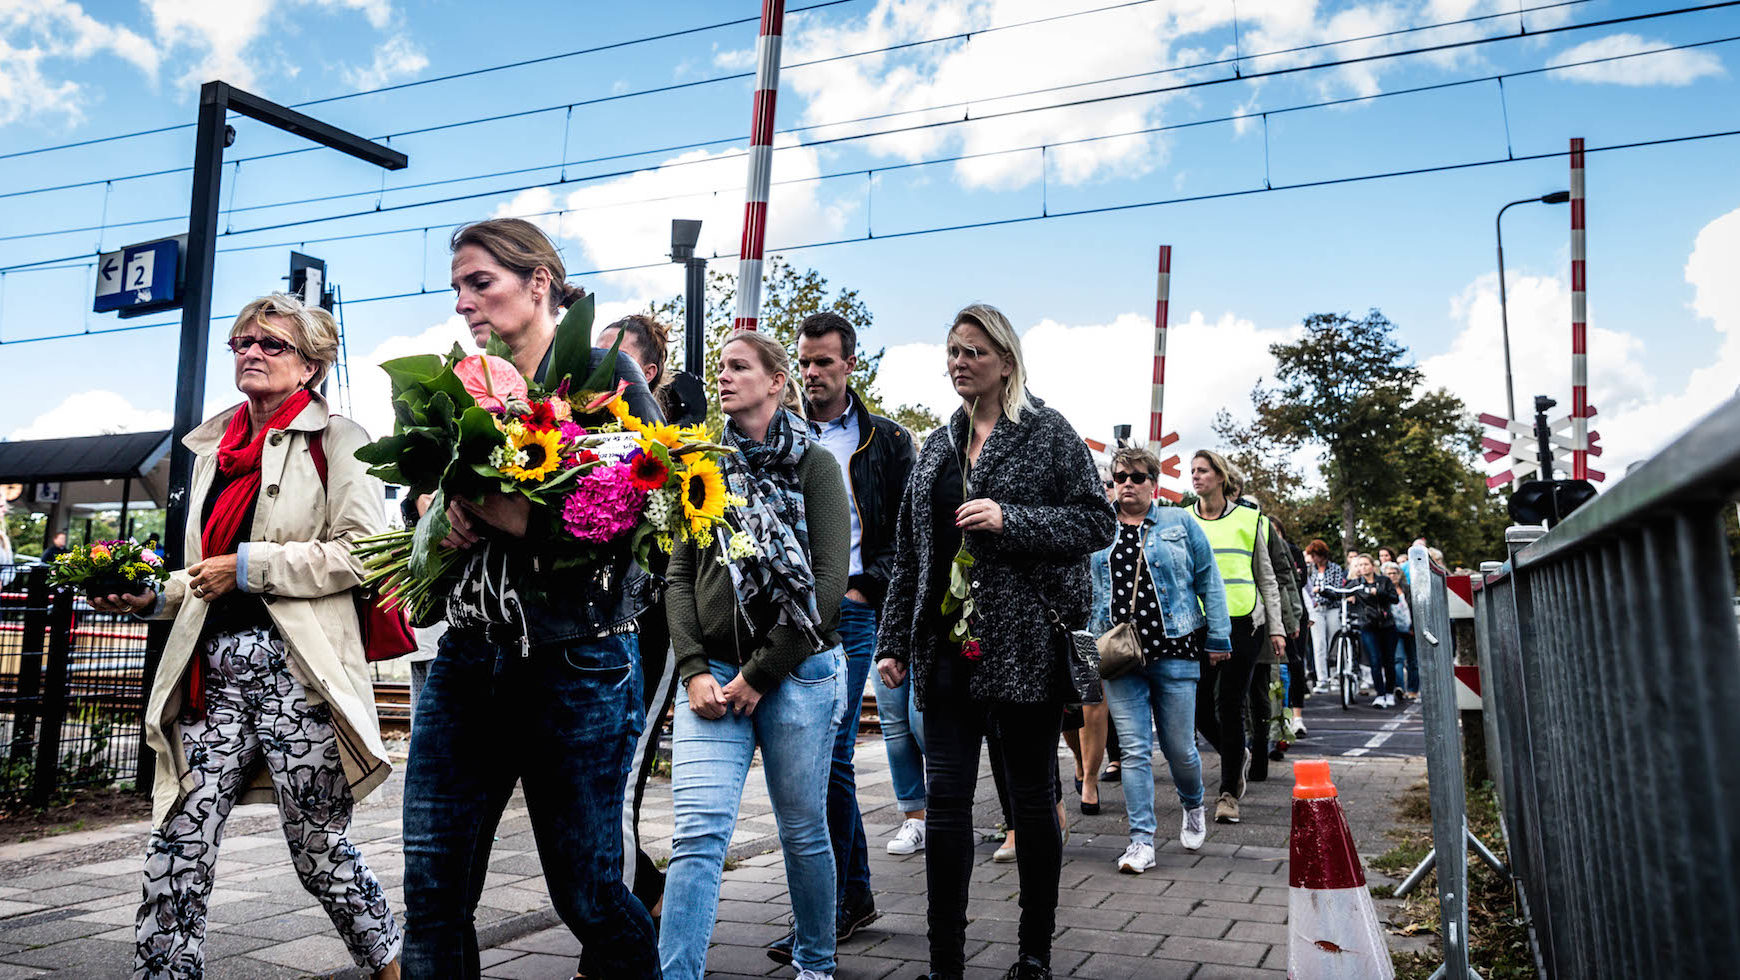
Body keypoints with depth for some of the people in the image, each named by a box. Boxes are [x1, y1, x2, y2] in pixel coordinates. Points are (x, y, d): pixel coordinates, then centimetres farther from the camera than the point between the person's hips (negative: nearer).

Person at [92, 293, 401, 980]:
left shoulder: (335, 439, 1)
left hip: (295, 666, -6)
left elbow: (362, 550, -11)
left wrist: (248, 565, -12)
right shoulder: (213, 448, 22)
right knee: (176, 853, -2)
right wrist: (153, 597, 13)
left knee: (320, 851, 2)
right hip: (213, 670, 6)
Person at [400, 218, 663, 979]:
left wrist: (523, 518, -20)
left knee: (587, 894, 5)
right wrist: (433, 505, -1)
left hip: (576, 664, -5)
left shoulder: (603, 372, -3)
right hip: (468, 654, 6)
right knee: (432, 888, 7)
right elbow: (420, 492, 21)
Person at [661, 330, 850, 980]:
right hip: (713, 670, 3)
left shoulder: (813, 465, 0)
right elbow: (681, 575, 9)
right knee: (698, 834, -8)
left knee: (803, 831, 10)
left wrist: (760, 673, -10)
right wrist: (693, 670, -4)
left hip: (796, 670, -2)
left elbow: (827, 579, -8)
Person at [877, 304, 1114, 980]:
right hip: (948, 649, 4)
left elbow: (1097, 523, -5)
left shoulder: (1047, 432, 1)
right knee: (946, 801, 2)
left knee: (1032, 800, 7)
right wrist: (893, 641, 11)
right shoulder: (936, 448, 16)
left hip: (1026, 645, -4)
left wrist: (1010, 520, -17)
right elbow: (909, 552, 16)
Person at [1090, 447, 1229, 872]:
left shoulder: (1180, 523, 6)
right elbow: (1085, 593, 16)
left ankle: (1193, 807, 38)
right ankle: (1141, 843, 5)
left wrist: (1218, 638, 2)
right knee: (1134, 751, -1)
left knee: (1179, 748, 7)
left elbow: (1209, 582, 6)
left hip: (1174, 651, -1)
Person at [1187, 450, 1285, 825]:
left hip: (1242, 621, -2)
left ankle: (1229, 793, 8)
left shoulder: (1248, 519, 7)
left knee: (1230, 705, -3)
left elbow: (1266, 578, 11)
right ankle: (1237, 756, 28)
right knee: (1198, 704, -2)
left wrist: (1276, 627, 5)